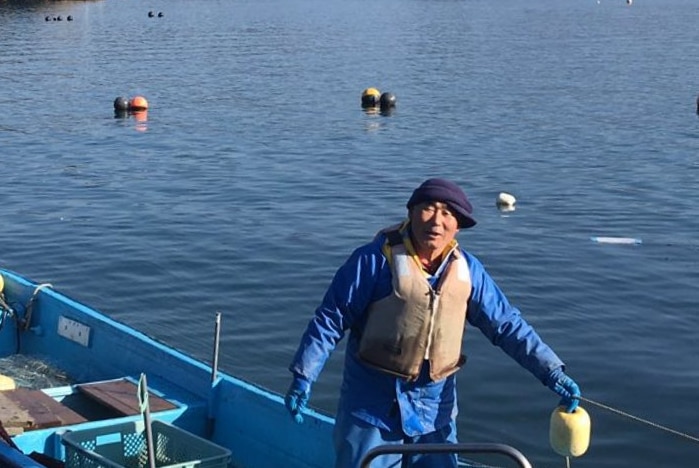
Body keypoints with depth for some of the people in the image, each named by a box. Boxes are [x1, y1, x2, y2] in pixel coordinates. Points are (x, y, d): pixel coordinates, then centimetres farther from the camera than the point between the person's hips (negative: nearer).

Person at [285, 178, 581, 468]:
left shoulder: (467, 270, 0)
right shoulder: (376, 260, -14)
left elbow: (507, 324, 3)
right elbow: (330, 319, -10)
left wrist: (552, 372, -4)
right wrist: (303, 376, -14)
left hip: (435, 411, 4)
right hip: (372, 408, -4)